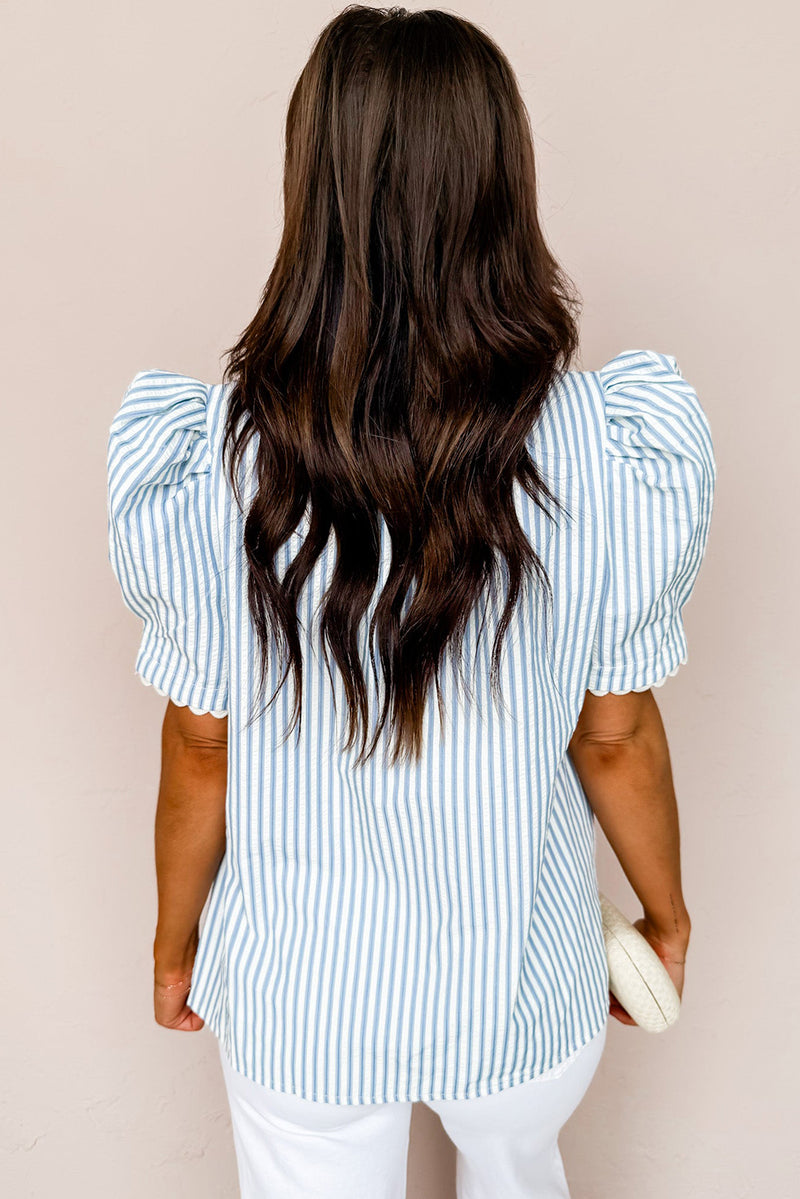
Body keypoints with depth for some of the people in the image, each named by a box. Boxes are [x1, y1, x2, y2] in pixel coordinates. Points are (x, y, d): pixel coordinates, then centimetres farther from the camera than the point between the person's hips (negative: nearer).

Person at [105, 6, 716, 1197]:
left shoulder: (214, 458, -23)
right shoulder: (610, 448, -22)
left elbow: (201, 751, -13)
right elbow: (614, 739, -12)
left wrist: (176, 937, 7)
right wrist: (668, 914, 8)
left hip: (301, 991, 0)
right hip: (521, 981, 1)